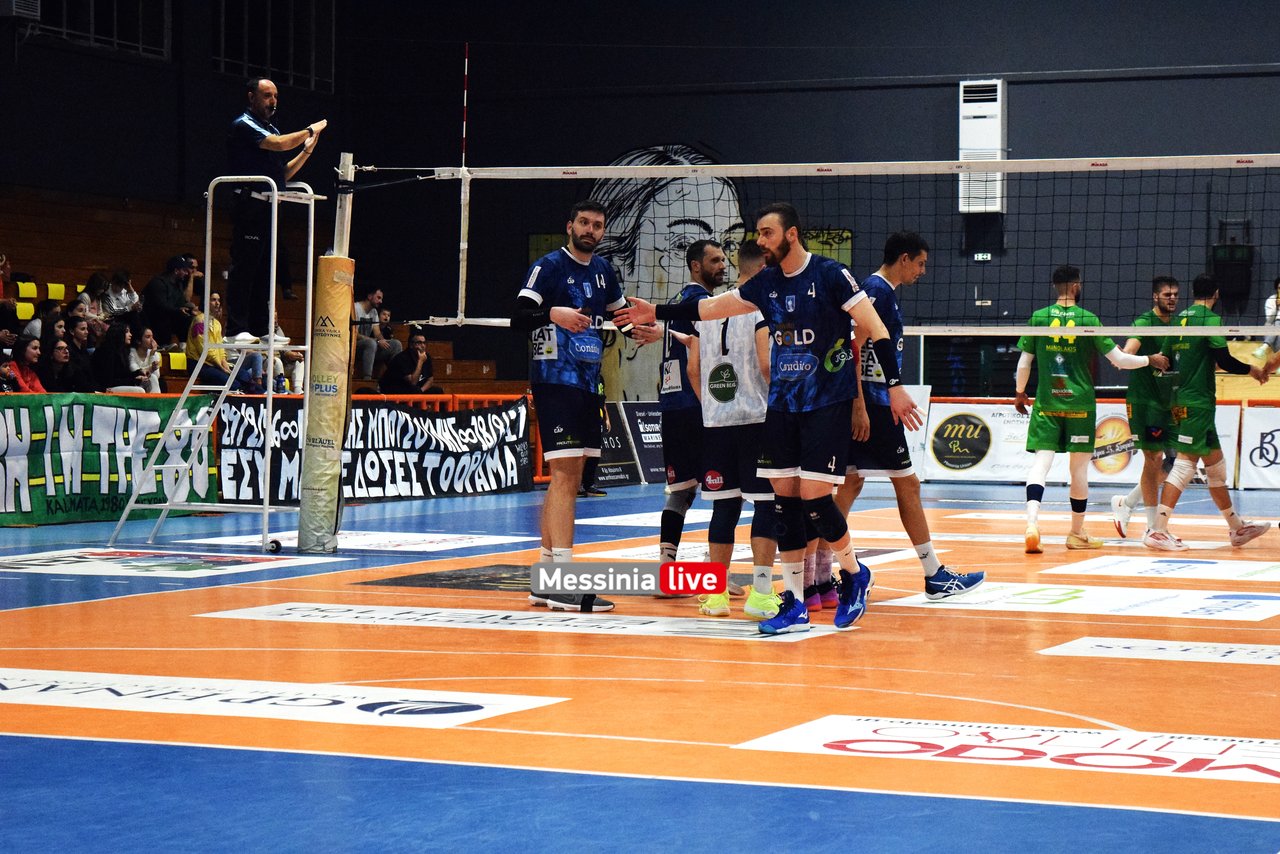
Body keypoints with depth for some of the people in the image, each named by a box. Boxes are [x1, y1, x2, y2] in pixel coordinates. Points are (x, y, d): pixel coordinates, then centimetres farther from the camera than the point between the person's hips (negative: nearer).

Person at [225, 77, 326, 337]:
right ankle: (237, 328, -11)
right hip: (251, 206, -9)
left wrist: (306, 151, 9)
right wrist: (310, 130, -5)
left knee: (265, 269, 8)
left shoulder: (272, 128, 22)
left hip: (270, 209, 9)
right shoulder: (244, 125, -5)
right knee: (244, 266, -10)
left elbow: (284, 174, 22)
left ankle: (261, 328, 10)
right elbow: (279, 144, -19)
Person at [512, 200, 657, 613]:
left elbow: (619, 311, 30)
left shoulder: (602, 270, 15)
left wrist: (639, 329, 9)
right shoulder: (549, 266, -7)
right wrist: (553, 314, -36)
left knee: (567, 478, 11)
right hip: (555, 381, -9)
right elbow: (519, 318, -18)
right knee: (566, 473, -15)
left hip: (586, 383, 9)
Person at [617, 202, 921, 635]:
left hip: (828, 403, -6)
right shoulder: (766, 283, 8)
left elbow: (875, 329, -11)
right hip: (782, 404, 6)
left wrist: (894, 386, -15)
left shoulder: (830, 274, -10)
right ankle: (794, 603, 8)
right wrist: (656, 313, 17)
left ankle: (853, 574, 15)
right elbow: (713, 306, 18)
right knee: (784, 498, 2)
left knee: (814, 497, -11)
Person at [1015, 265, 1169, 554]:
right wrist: (1150, 360, 13)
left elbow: (1024, 362, 7)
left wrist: (1020, 393, 23)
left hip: (1046, 402, 1)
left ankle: (1032, 522, -27)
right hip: (1080, 403, -1)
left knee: (1041, 461, -4)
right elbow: (1118, 360, -3)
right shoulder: (1089, 320, -5)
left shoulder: (1038, 317, 1)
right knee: (1079, 467, 9)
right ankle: (1077, 533, 20)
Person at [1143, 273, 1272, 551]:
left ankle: (1237, 528, 24)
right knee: (1185, 464, -9)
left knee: (1216, 465, 15)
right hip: (1198, 401, -8)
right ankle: (1158, 531, -14)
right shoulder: (1210, 318, -9)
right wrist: (1252, 370, 2)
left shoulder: (1180, 319, 12)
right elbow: (1224, 360, -14)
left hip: (1182, 400, 8)